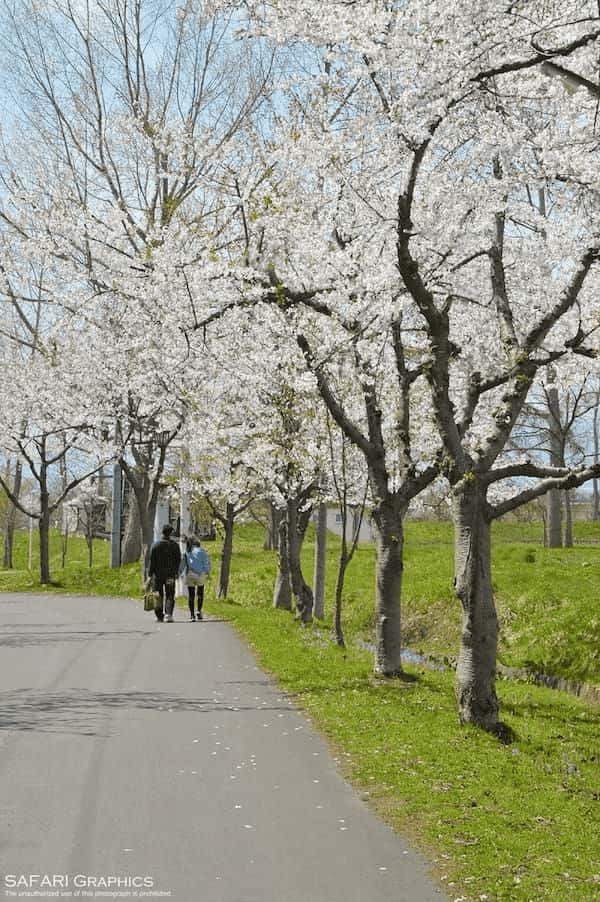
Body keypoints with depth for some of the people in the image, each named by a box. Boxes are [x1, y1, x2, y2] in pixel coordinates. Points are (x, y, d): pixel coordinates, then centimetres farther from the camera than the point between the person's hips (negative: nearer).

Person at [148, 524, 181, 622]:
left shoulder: (155, 545, -2)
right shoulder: (175, 545, -2)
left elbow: (152, 561, -3)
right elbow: (178, 560, 1)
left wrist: (150, 574, 2)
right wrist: (176, 572, 11)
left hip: (158, 574, 0)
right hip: (170, 575, 0)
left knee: (159, 596, 10)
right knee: (170, 596, 3)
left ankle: (160, 616, 11)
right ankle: (168, 614, -15)